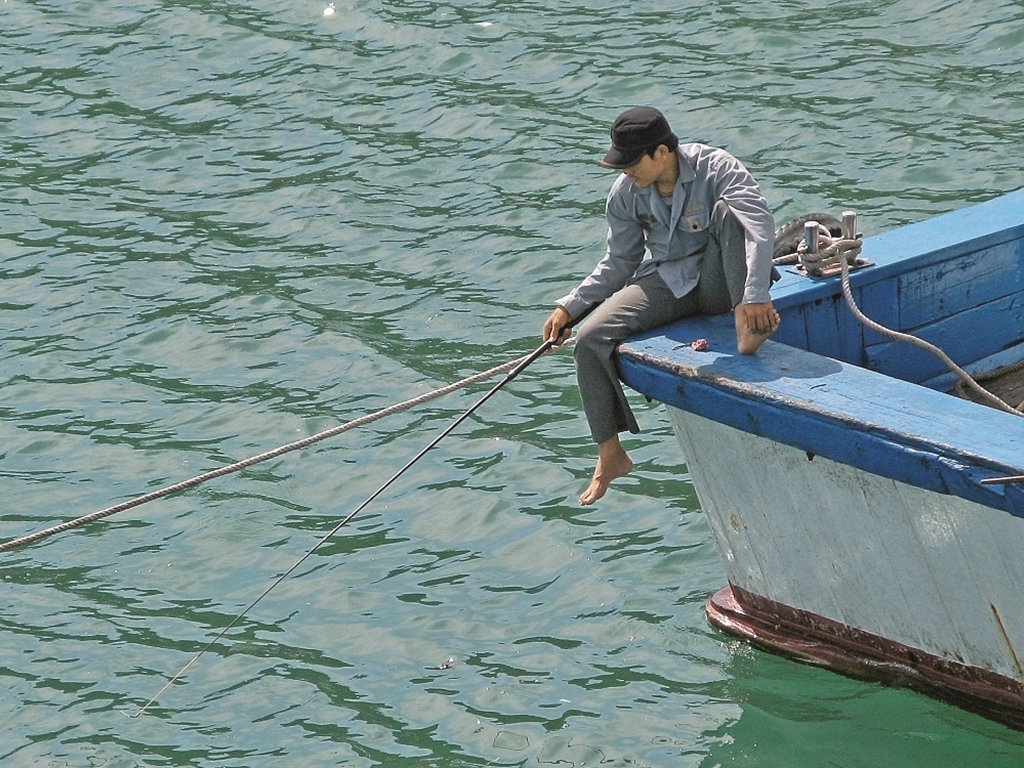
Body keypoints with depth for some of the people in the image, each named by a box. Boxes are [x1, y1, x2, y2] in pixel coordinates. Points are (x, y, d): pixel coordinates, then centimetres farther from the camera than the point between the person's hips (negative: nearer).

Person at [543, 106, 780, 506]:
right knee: (589, 338, -18)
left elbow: (760, 226, -30)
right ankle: (610, 454, -8)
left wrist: (755, 296, -44)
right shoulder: (625, 194, -2)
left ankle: (746, 324, -39)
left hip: (717, 281, -4)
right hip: (665, 285, 4)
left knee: (726, 210, -32)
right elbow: (620, 262, 10)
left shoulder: (716, 168, -17)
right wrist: (569, 307, 1)